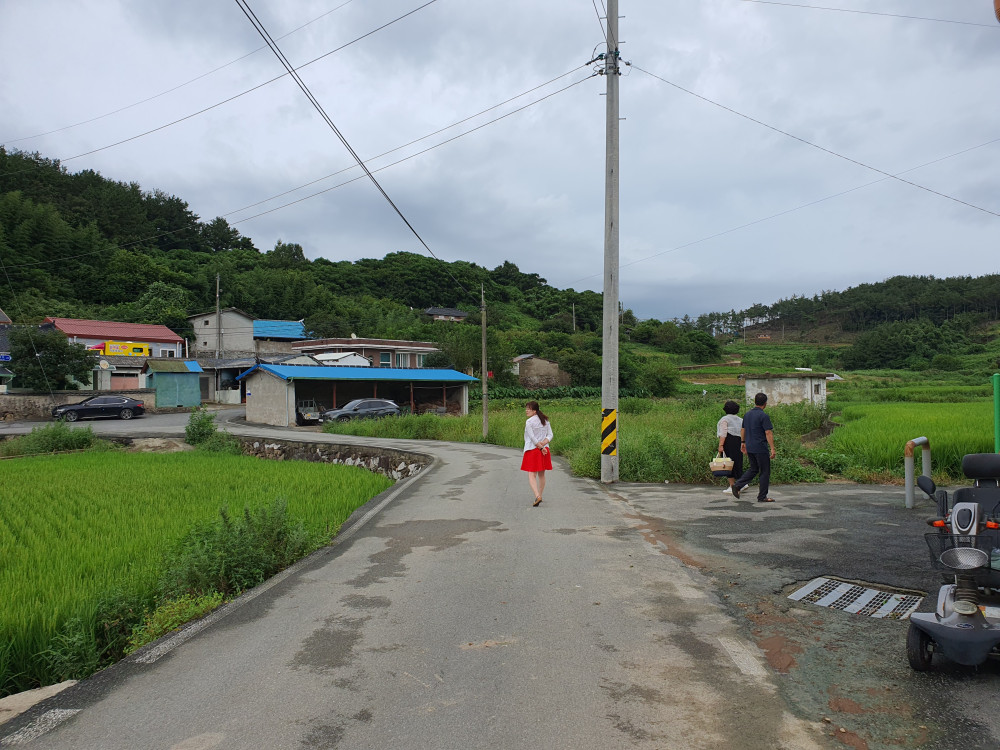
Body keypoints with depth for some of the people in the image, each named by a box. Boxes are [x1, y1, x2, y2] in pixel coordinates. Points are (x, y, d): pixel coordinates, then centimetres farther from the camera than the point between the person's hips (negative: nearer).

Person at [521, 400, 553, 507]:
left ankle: (537, 496, -23)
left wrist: (540, 447, -10)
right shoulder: (545, 420, 9)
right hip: (545, 450, 6)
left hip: (533, 450, -6)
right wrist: (543, 444, -7)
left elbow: (532, 437, -15)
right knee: (541, 475, 17)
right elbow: (550, 435, 4)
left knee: (532, 475, -6)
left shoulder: (529, 422, -11)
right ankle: (540, 496, 27)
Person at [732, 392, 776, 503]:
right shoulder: (764, 416, -14)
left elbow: (743, 430, 17)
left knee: (753, 469, 17)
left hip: (749, 447, 7)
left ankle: (737, 485, 1)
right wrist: (772, 449, -17)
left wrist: (743, 442, 27)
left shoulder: (747, 414, 9)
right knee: (765, 472, 4)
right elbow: (768, 433, -17)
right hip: (761, 448, -7)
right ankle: (762, 497, 7)